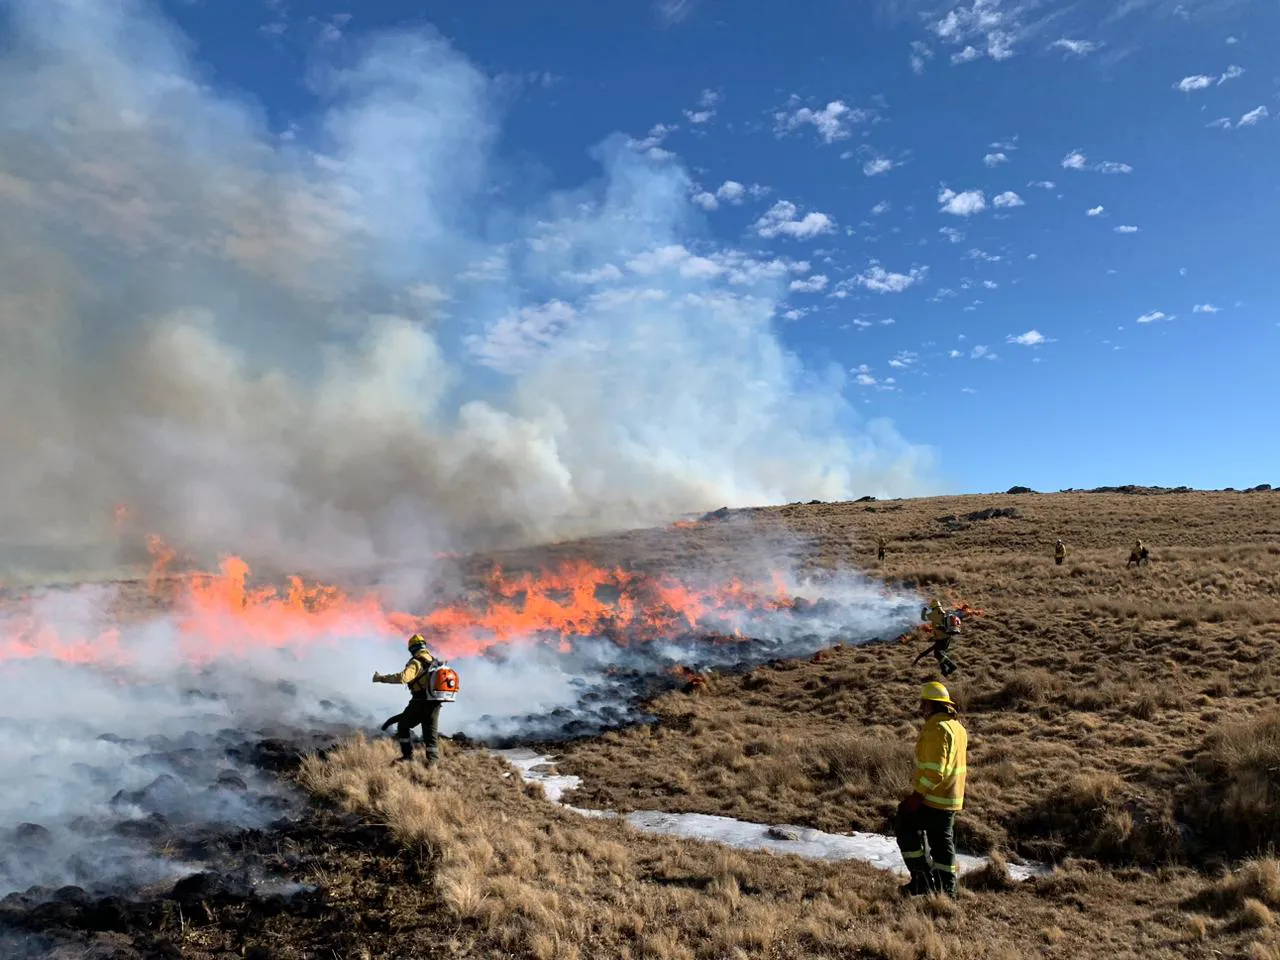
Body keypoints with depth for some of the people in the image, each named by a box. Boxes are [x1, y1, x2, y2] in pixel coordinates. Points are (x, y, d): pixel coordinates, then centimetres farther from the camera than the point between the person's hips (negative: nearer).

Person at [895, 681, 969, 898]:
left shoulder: (937, 728, -21)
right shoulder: (957, 727, 12)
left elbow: (934, 770, -27)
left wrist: (917, 794, -23)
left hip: (932, 798, -10)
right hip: (951, 799, 10)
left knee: (904, 827, 2)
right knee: (943, 839, 17)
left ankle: (924, 878, 2)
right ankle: (946, 886, 24)